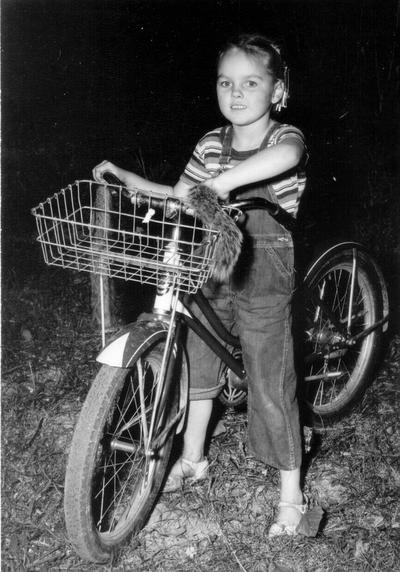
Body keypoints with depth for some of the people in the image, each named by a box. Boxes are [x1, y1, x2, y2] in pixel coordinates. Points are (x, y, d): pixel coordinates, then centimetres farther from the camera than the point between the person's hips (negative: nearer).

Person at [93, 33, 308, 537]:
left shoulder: (286, 137, -12)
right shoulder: (212, 143, 4)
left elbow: (285, 156, -39)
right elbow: (177, 200, 12)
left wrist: (221, 181, -46)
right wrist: (123, 176, 4)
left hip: (264, 281, -5)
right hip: (211, 272, 6)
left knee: (270, 387, 2)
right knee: (196, 361, 16)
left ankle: (291, 494, 20)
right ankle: (192, 459, 40)